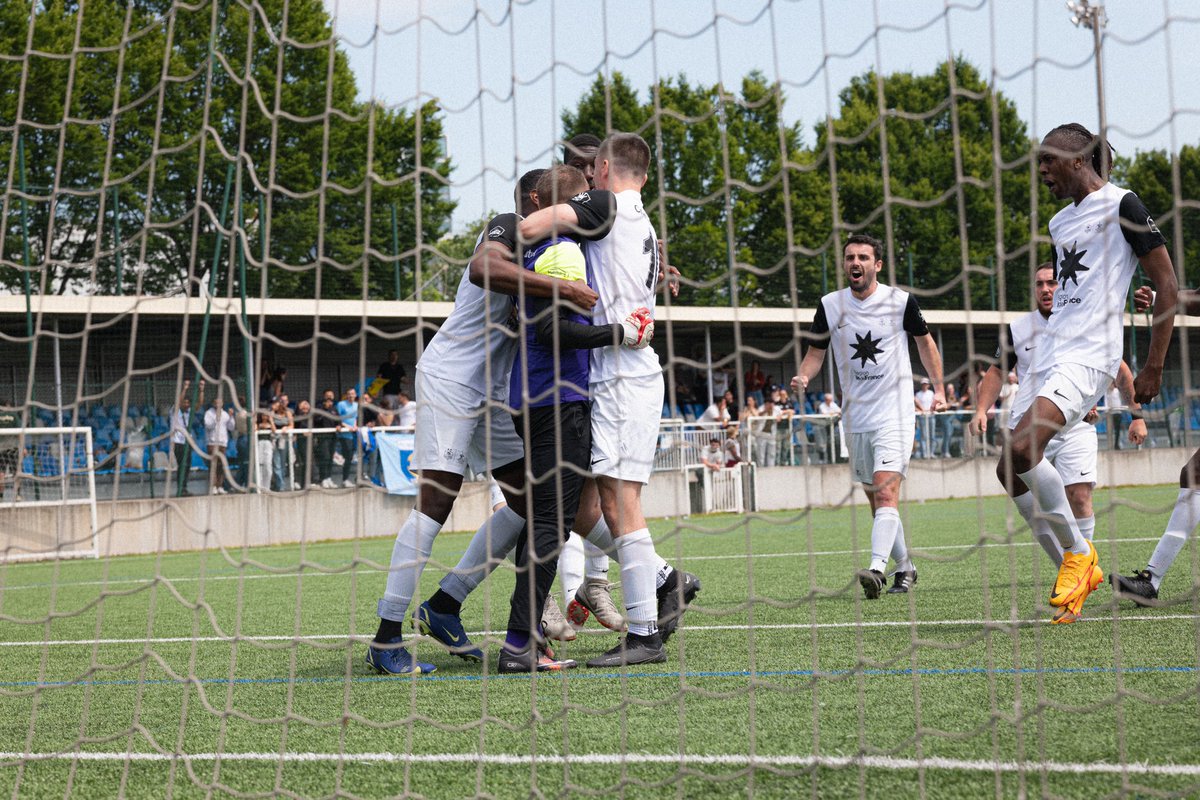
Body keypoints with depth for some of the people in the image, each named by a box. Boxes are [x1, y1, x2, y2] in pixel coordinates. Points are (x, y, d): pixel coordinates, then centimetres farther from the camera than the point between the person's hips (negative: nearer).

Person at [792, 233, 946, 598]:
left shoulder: (901, 301, -4)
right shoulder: (829, 305, 2)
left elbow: (924, 341, 12)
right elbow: (816, 352, 10)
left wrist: (938, 388, 9)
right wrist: (803, 377, -11)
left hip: (895, 413, -4)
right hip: (855, 419, 4)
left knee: (886, 492, -20)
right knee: (876, 500, 10)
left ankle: (876, 569, -33)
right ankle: (904, 568, 25)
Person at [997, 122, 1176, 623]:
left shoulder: (1121, 205, -5)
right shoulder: (1060, 224, 19)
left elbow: (1167, 284, -7)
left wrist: (1153, 367, -9)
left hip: (1089, 356, -9)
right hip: (1049, 356, 9)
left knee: (1021, 449, -27)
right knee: (1011, 472, 1)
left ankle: (1078, 553, -8)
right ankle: (1078, 573, 13)